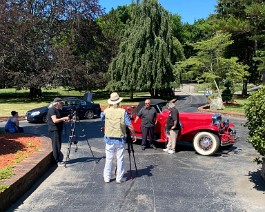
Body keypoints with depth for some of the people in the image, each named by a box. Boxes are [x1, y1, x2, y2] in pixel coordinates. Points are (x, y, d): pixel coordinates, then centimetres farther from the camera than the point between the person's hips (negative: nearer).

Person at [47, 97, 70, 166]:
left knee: (58, 145, 12)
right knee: (56, 146, -7)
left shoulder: (57, 110, 16)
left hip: (58, 129, 10)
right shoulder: (52, 110, -13)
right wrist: (64, 118, -20)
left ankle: (59, 160, 19)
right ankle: (58, 161, -2)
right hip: (54, 130, -10)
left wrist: (64, 119, 8)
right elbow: (55, 120, -24)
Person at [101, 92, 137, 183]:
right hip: (120, 139, -2)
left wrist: (108, 107, 15)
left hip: (109, 139, 2)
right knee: (120, 159, 8)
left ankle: (107, 178, 20)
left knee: (108, 159, 12)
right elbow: (130, 126, -11)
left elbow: (102, 116, 20)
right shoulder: (123, 112, -9)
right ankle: (119, 178, 15)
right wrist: (134, 135, 2)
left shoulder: (106, 111, -4)